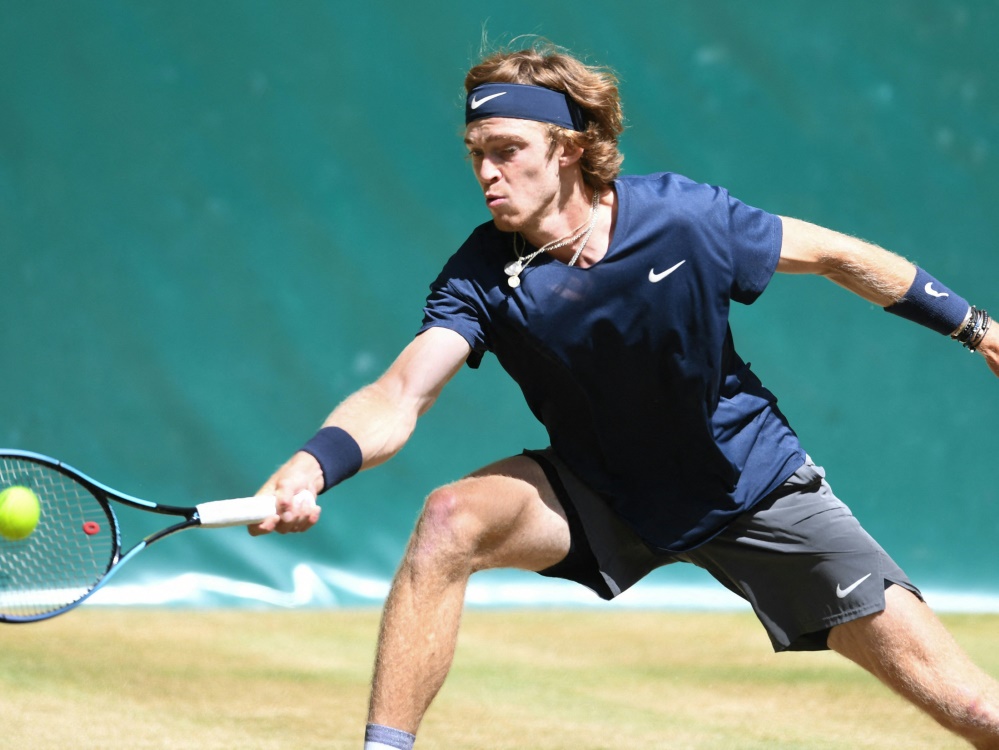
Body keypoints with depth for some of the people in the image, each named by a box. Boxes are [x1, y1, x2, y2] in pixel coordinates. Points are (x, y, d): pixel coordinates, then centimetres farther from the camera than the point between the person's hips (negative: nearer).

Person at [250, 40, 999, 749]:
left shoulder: (684, 218, -22)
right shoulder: (483, 277, -18)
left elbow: (835, 255, -7)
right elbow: (399, 398, -31)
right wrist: (312, 467, -52)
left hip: (754, 486, -1)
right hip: (603, 500, 1)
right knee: (449, 522, -26)